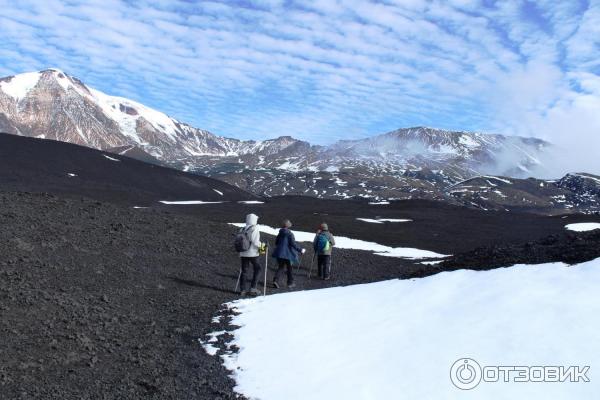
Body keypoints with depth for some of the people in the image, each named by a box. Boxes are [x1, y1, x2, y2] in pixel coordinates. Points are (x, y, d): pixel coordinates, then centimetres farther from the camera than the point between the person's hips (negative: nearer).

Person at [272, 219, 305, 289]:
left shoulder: (280, 233, 6)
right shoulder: (290, 234, -13)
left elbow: (276, 242, 15)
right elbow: (293, 243, -18)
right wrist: (300, 250, -12)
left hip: (280, 253, 5)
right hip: (288, 254, -5)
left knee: (281, 267, 11)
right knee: (290, 268, 10)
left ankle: (275, 280, -9)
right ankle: (290, 283, 17)